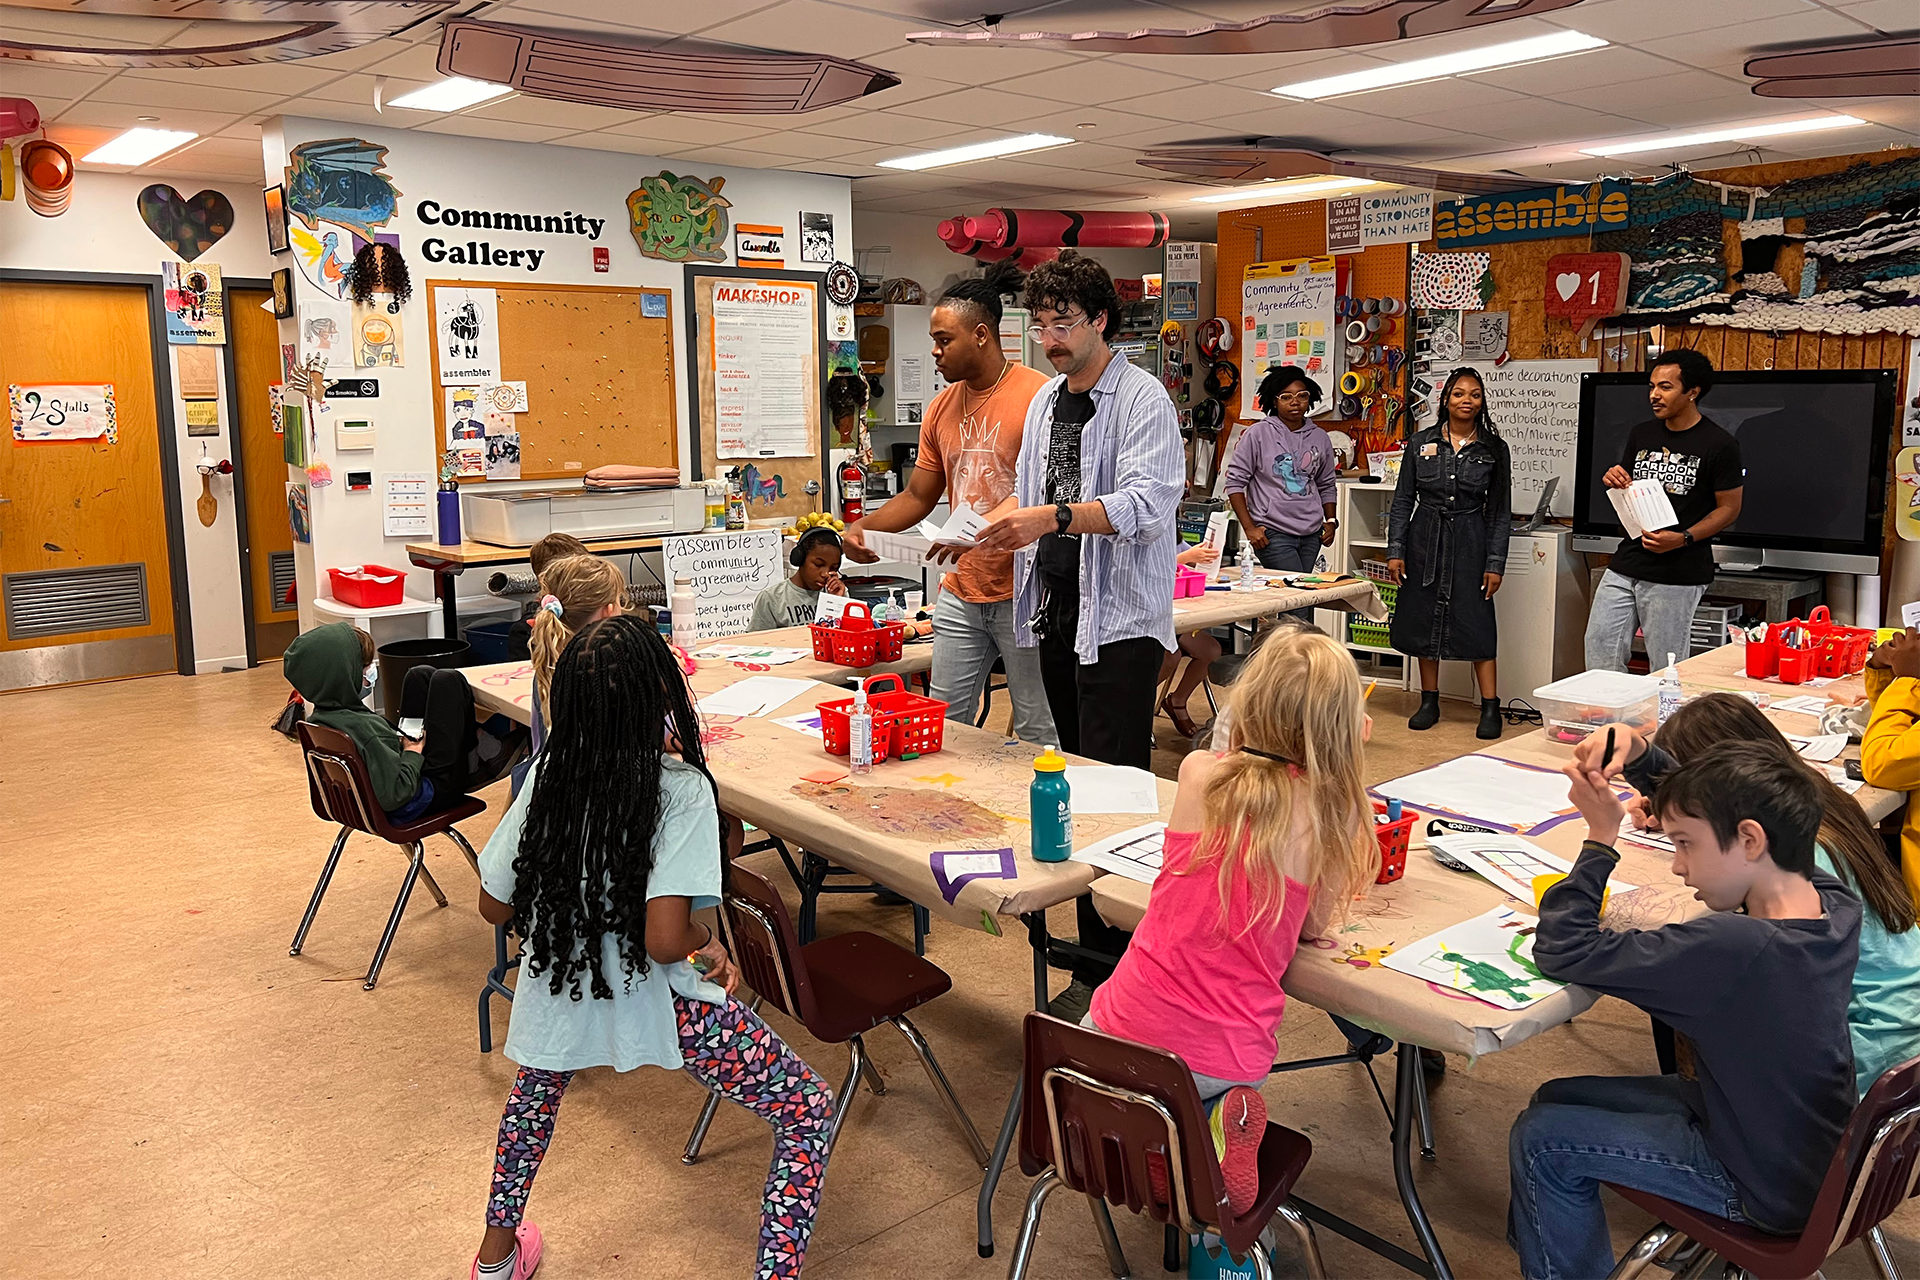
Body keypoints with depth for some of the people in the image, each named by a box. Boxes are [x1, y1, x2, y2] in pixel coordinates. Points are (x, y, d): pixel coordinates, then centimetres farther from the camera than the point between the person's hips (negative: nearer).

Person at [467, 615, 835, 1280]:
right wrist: (708, 938, -7)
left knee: (544, 1067, 40)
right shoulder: (682, 789, -22)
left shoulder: (546, 775, -8)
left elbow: (495, 906, 2)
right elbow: (665, 940, -28)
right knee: (808, 1113, 11)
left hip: (557, 987, 6)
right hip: (652, 1001, -5)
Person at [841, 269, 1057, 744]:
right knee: (943, 727, 12)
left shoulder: (1038, 396, -11)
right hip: (960, 594, 7)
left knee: (1037, 731, 3)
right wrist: (863, 527, 1)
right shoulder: (942, 408, 11)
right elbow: (918, 497, 18)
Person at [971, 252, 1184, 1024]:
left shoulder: (1141, 400, -8)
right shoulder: (1046, 402, 17)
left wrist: (1056, 517, -33)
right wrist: (1007, 528, 6)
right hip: (1056, 611, 8)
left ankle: (1105, 969, -3)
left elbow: (1148, 503, -22)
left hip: (1118, 619, -8)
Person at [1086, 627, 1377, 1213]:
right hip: (1222, 1063, 0)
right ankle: (1216, 1126, 2)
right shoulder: (1337, 811, -12)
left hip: (1122, 1032, 1)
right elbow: (1311, 927, 6)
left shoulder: (1198, 773, -6)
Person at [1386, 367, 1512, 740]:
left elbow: (1501, 511, 2)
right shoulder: (1420, 443, 4)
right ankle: (1429, 701, 19)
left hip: (1470, 542, -2)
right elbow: (1403, 500, 5)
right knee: (1424, 620, 7)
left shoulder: (1494, 449, 2)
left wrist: (1496, 563, -4)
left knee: (1476, 622, -5)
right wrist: (1395, 551, -2)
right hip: (1425, 541, 2)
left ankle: (1490, 707, 0)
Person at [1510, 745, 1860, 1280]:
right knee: (1555, 1100, 13)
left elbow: (1562, 950, -29)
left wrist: (1601, 836, -20)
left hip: (1767, 1190, -8)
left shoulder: (1733, 945, -37)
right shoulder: (1838, 906, -11)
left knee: (1541, 1141, -1)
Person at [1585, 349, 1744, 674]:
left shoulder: (1719, 444, -6)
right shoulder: (1641, 435, 12)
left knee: (1667, 673, 1)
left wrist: (1683, 538, -18)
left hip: (1677, 576, -6)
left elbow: (1729, 508, -4)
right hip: (1625, 566, 6)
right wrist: (1615, 481, -3)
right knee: (1599, 657, 4)